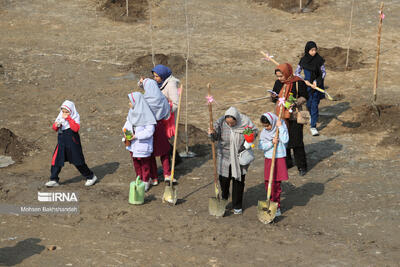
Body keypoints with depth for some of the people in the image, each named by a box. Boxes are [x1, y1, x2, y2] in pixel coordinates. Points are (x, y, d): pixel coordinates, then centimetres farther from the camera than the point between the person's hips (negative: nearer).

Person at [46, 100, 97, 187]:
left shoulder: (75, 117, -9)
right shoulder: (60, 117, 7)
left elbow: (76, 128, -25)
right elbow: (54, 128, 9)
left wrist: (68, 119, -26)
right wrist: (56, 125, -15)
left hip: (73, 143, -5)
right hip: (61, 142, 5)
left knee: (78, 161, 3)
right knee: (56, 160, -1)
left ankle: (91, 177, 19)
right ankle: (54, 180, 8)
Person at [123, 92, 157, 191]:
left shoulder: (146, 115, -22)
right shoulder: (132, 112, 2)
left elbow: (150, 130, -22)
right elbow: (128, 123, 14)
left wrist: (137, 136, -24)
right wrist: (125, 132, -7)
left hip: (143, 145, -7)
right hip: (133, 145, 7)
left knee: (144, 164, 7)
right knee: (136, 163, 18)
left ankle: (146, 182, 20)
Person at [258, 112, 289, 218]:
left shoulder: (282, 127, -5)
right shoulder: (264, 132, 4)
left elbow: (285, 140, -20)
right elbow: (261, 146, -3)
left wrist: (280, 127, -20)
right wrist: (271, 143, -17)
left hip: (279, 159, -4)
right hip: (268, 159, 4)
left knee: (276, 184, -3)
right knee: (268, 183, 8)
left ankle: (277, 208, 6)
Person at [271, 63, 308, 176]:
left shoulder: (298, 83, -11)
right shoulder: (278, 83, 5)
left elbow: (304, 97, -3)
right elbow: (274, 98, 15)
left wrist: (297, 103, -21)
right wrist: (274, 97, -8)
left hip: (294, 116, -5)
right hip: (281, 116, 5)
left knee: (296, 141, -4)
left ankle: (302, 166, 6)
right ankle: (287, 162, 27)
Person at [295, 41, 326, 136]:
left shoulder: (319, 60, -10)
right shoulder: (303, 60, -5)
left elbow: (323, 73, -2)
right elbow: (297, 72, 3)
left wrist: (316, 81, -15)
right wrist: (304, 81, -11)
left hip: (317, 85, -3)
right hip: (307, 84, 3)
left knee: (314, 105, -7)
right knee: (308, 104, 14)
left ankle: (313, 126, -4)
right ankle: (315, 115, 46)